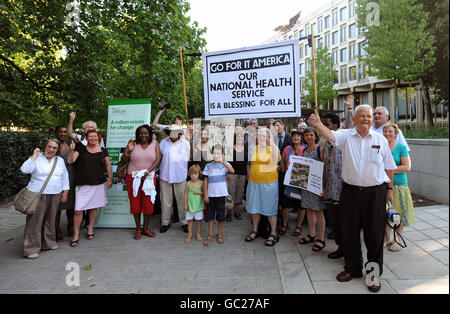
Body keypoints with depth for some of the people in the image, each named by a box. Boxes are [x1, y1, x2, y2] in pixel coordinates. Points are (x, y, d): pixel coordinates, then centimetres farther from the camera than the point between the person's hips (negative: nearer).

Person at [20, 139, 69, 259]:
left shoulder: (60, 160, 11)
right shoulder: (37, 158, -2)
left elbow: (65, 177, 15)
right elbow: (24, 169, -17)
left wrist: (65, 192, 11)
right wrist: (34, 156, -15)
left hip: (55, 195, 4)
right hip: (37, 195, -4)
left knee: (50, 220, 12)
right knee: (35, 221, -4)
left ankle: (48, 243, 26)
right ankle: (31, 248, 4)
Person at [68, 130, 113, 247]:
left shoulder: (102, 151, 8)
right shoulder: (81, 148, 2)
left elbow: (108, 165, 13)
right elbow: (71, 161, -5)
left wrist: (110, 179, 10)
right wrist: (72, 150, -21)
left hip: (98, 184, 2)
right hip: (82, 185, -2)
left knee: (94, 207, 11)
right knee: (78, 210, -6)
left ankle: (90, 229, 30)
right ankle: (76, 234, 8)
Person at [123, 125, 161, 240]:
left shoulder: (154, 144, 4)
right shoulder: (133, 144, 5)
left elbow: (158, 160, -5)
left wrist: (147, 172, -15)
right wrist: (128, 149, -13)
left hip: (149, 178, 0)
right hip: (133, 178, 0)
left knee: (148, 203, 1)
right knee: (135, 203, 4)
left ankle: (146, 228, 18)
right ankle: (138, 229, 17)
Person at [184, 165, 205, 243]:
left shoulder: (201, 183, -5)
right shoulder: (188, 184, -2)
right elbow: (185, 194, 1)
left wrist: (199, 192, -17)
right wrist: (185, 204, 0)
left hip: (198, 205, -1)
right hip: (190, 205, 1)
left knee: (199, 220, 9)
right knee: (190, 220, 7)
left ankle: (198, 234, 23)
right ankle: (189, 235, 18)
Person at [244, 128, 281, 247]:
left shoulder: (272, 148, -5)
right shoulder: (254, 149, 9)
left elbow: (277, 158, -27)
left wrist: (271, 141, -27)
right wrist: (250, 176, 13)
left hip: (269, 182, -5)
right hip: (254, 182, 5)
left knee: (270, 207, 2)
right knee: (254, 207, 12)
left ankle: (273, 233, 14)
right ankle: (255, 230, 28)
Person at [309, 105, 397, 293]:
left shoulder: (380, 140, 4)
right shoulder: (345, 136, 0)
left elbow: (389, 167, 10)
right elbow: (330, 135, -21)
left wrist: (389, 189, 9)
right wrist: (317, 125, -41)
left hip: (376, 192, 0)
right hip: (351, 191, 0)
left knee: (375, 234, 6)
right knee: (349, 232, 10)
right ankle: (353, 268, 30)